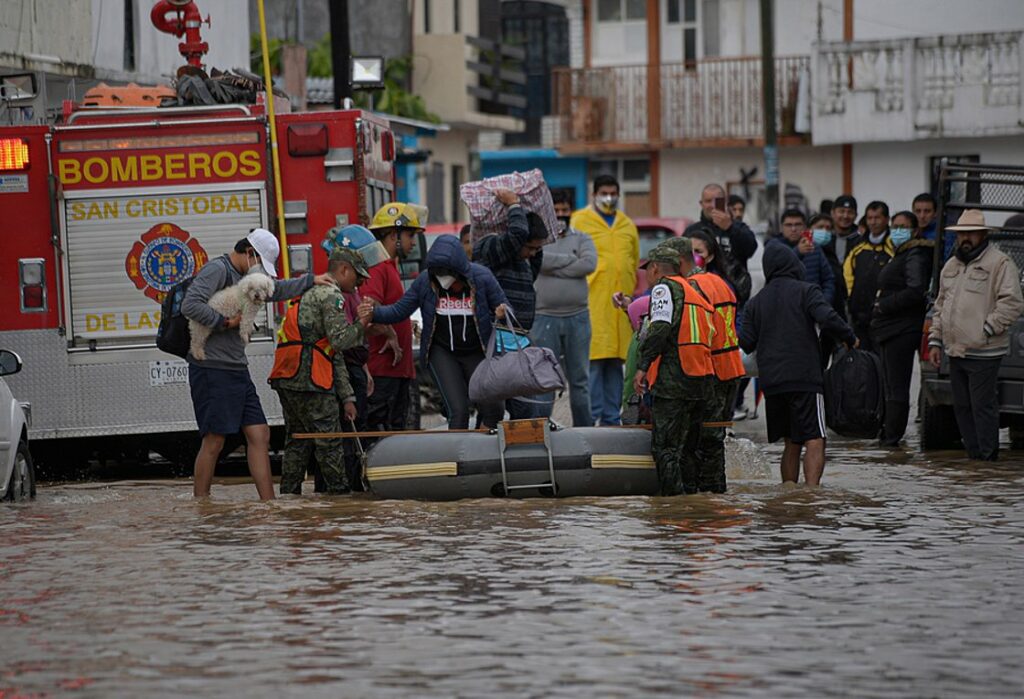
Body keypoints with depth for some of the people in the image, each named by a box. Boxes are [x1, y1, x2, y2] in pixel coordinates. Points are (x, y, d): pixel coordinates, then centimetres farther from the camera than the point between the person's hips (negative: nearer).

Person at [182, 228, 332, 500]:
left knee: (259, 435, 4)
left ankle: (268, 502, 5)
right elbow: (190, 305, -25)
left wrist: (311, 280, 38)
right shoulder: (217, 270, -11)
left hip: (238, 370, 10)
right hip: (213, 370, -10)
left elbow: (275, 290, 38)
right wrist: (225, 322, -17)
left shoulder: (245, 277, 19)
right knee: (214, 441, -7)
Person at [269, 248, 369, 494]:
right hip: (308, 380, -10)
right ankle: (340, 493, -1)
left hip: (286, 380, 10)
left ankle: (289, 495, 14)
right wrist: (361, 324, 3)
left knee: (298, 441, 14)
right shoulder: (331, 295, -6)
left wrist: (347, 396, 24)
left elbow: (334, 355, 26)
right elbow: (340, 340, -16)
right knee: (329, 441, -4)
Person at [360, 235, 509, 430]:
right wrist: (374, 314, -23)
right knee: (459, 410, -15)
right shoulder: (424, 282, -10)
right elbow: (399, 310, -5)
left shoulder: (482, 277, -12)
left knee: (492, 410, -3)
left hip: (476, 353, 1)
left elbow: (504, 307, -2)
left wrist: (502, 313, -27)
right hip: (443, 353, -1)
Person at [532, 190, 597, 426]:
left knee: (579, 377, 7)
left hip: (577, 317, 2)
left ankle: (583, 428, 12)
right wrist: (570, 259, -7)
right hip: (544, 318, -2)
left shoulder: (581, 239, 11)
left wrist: (554, 268, -9)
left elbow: (590, 263, -9)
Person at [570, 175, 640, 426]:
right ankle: (593, 416, -8)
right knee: (594, 358, -9)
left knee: (616, 361, 7)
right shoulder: (581, 221, 3)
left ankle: (612, 417, 11)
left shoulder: (627, 225, 17)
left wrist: (629, 292, 13)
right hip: (592, 299, -5)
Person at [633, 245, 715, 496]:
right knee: (689, 445, 15)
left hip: (672, 379, -8)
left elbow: (660, 328, -16)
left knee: (664, 446, -8)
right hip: (702, 380, 8)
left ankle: (675, 495, -15)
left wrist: (642, 365, -15)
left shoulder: (665, 287, -1)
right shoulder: (694, 291, 25)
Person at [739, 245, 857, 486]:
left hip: (772, 383, 5)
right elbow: (828, 319, -14)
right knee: (815, 441, -9)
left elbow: (746, 343, 9)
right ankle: (811, 487, -24)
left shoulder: (756, 302, 14)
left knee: (791, 442, 15)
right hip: (805, 378, -5)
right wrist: (850, 338, 1)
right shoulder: (806, 291, 1)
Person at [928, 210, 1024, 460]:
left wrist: (986, 331, -16)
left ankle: (987, 456, -2)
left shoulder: (1000, 264, -6)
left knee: (982, 405, -7)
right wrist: (935, 341, 17)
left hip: (983, 353, -8)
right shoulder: (951, 266, 19)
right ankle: (973, 452, 18)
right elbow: (940, 307, 24)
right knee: (962, 406, 10)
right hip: (955, 351, 8)